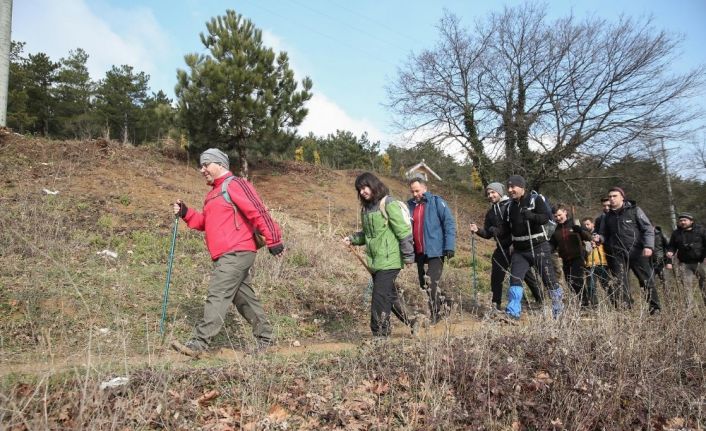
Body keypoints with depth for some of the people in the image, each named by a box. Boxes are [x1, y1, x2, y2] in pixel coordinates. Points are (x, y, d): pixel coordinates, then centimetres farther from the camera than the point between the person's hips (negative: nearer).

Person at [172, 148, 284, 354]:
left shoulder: (234, 184, -8)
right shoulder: (214, 193, 23)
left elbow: (258, 211, -16)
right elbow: (205, 221, 26)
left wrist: (274, 240, -20)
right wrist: (186, 213, 10)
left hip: (236, 254, -10)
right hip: (227, 257, 10)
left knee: (217, 297, -10)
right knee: (245, 298, 13)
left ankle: (198, 343, -7)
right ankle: (265, 339, 23)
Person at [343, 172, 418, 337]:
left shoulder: (389, 204, -13)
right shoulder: (366, 207, 11)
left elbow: (404, 231, -14)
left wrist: (408, 255, -13)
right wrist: (353, 238, 5)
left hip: (389, 261, -8)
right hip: (374, 261, 8)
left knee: (379, 299, -8)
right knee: (389, 295, 18)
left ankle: (379, 334, 3)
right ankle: (410, 322, 36)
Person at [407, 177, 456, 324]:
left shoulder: (437, 202, -5)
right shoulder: (410, 205, 9)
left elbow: (449, 224, -8)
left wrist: (449, 246, -15)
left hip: (435, 251, -6)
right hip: (419, 252, 6)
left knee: (431, 285, -11)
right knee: (424, 285, 14)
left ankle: (433, 316, 0)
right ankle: (445, 303, 34)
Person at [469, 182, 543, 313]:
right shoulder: (490, 213, 15)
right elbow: (487, 234, 16)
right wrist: (477, 230, -4)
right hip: (502, 249, 5)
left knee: (527, 274, 2)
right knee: (496, 277, 2)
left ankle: (541, 301, 16)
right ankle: (496, 304, 14)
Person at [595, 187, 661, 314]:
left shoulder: (634, 210, 4)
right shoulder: (607, 216, 15)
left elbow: (648, 229, 0)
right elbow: (604, 235, 23)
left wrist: (648, 246, -13)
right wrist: (599, 238, -1)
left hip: (637, 252, -3)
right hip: (618, 255, 3)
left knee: (647, 280, 0)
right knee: (621, 285, 2)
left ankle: (655, 309, 11)